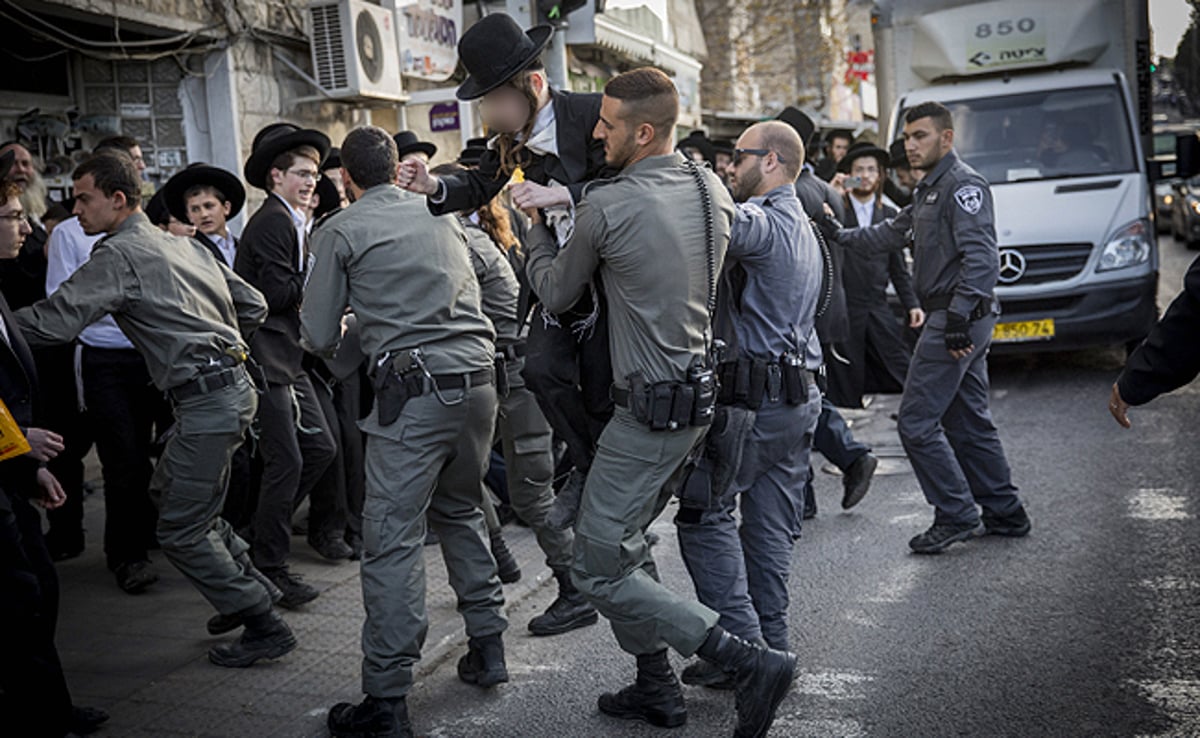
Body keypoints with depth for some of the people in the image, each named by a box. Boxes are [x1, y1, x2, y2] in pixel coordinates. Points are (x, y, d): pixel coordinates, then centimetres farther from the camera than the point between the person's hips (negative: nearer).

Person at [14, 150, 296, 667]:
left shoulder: (120, 255, -9)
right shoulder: (184, 245, 17)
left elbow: (56, 320, -16)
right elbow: (254, 306, 19)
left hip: (209, 401, -9)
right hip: (232, 383, 10)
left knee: (182, 532, 0)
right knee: (168, 490, 24)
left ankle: (264, 628, 7)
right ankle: (249, 591, 27)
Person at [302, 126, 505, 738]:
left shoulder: (340, 231, 2)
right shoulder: (441, 216, 16)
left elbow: (319, 339, 3)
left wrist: (356, 309, 26)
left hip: (414, 392, -6)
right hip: (478, 381, 6)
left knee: (393, 541, -4)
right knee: (461, 511, 23)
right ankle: (487, 647, 29)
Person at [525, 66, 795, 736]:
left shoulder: (606, 206, -17)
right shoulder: (712, 188, 4)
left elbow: (557, 293, -1)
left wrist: (538, 227, 18)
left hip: (649, 409, -8)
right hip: (701, 392, 9)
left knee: (600, 569, -1)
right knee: (627, 541, 21)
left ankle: (753, 664, -4)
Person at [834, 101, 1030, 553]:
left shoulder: (963, 185, -13)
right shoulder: (930, 189, 19)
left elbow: (981, 258, -22)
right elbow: (895, 231, 30)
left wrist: (959, 317, -26)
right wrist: (840, 237, 22)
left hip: (957, 320, -10)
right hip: (962, 322, 10)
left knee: (916, 422, -7)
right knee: (968, 422, 15)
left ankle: (957, 516, 0)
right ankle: (1005, 515, 24)